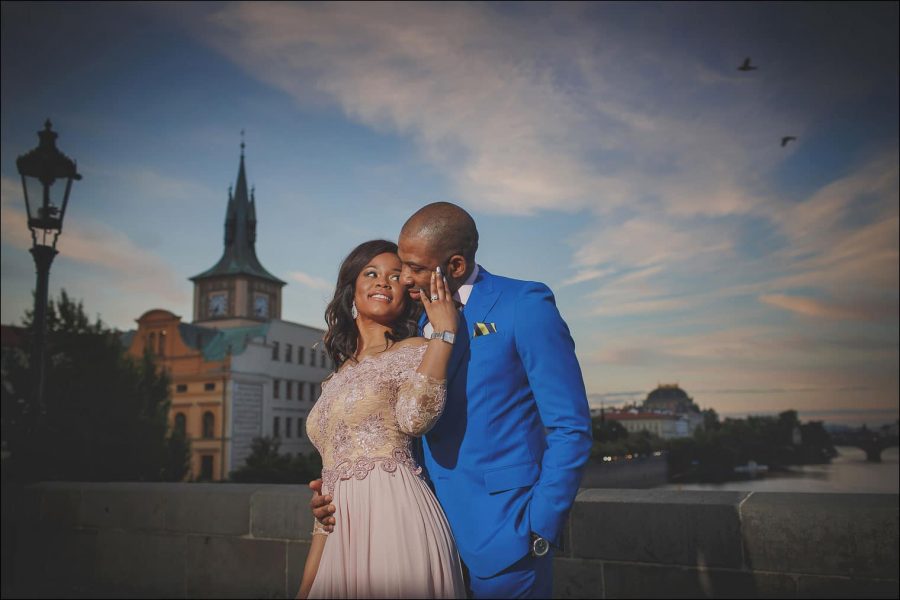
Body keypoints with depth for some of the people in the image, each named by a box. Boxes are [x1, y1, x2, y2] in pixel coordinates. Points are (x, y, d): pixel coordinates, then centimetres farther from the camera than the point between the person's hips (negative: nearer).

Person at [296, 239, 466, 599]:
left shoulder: (416, 351, 0)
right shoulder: (339, 377, 18)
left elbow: (414, 417, -23)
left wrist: (444, 331, -18)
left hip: (395, 519, -6)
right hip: (345, 536, 6)